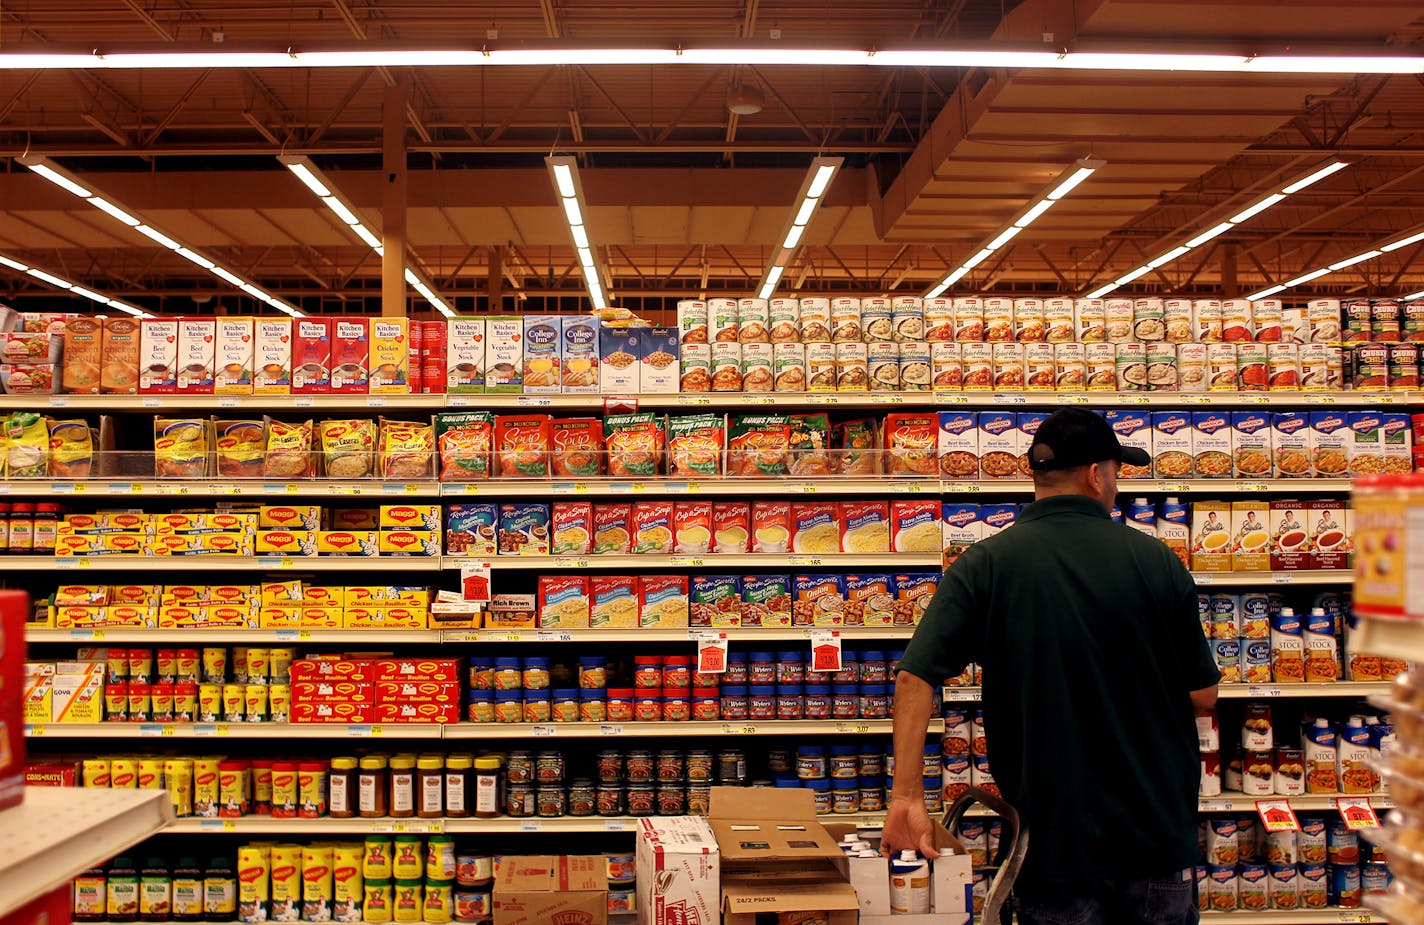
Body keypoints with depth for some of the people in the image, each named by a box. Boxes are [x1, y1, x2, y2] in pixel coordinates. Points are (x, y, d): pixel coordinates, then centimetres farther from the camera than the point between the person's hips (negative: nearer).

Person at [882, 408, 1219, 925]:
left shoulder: (985, 564, -9)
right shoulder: (1156, 561, -7)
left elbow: (915, 677, -18)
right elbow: (1202, 697, 0)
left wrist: (907, 794, -15)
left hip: (1053, 838, -1)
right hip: (1160, 833, 1)